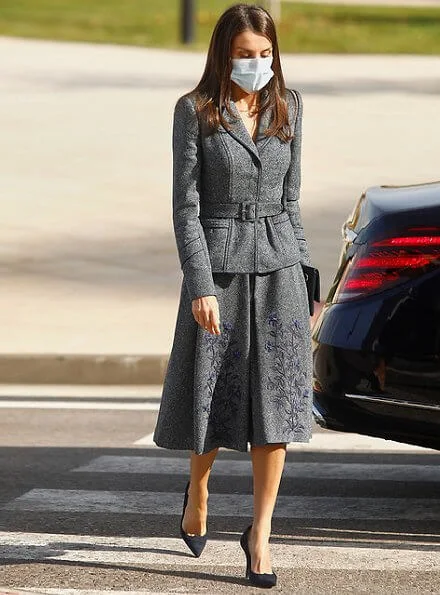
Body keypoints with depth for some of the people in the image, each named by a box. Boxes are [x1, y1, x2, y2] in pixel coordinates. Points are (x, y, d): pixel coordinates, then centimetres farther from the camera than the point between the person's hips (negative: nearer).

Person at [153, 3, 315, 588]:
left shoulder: (287, 106, 6)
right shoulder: (195, 111, -6)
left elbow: (289, 196, 13)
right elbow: (186, 205, -8)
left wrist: (303, 273, 12)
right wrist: (201, 286, -15)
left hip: (277, 263, 3)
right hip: (219, 263, -3)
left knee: (275, 398, -2)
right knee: (217, 393, 7)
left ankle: (260, 533, 4)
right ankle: (198, 487, 37)